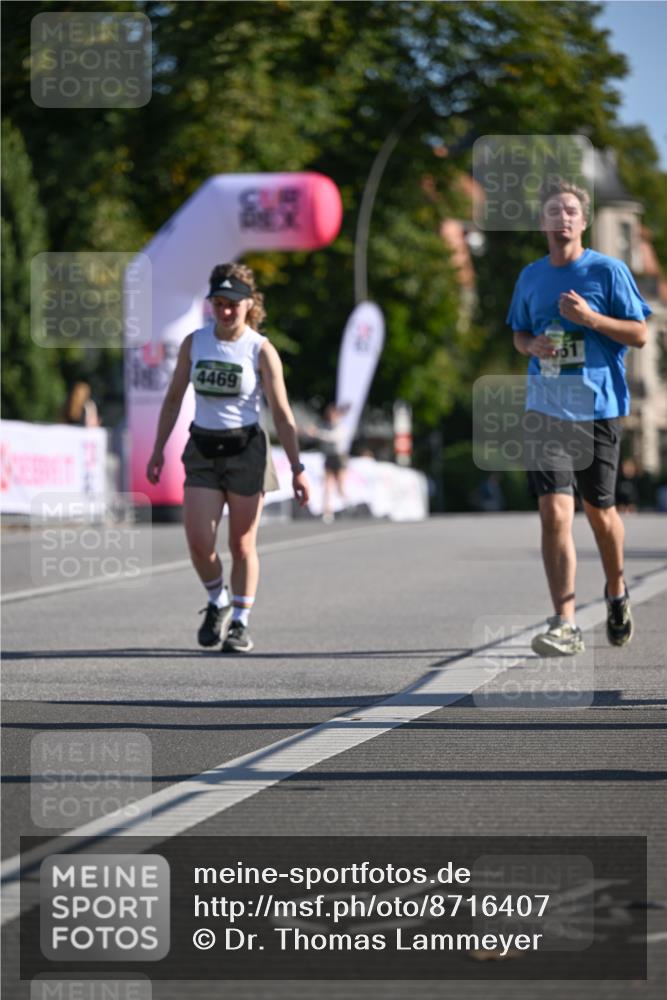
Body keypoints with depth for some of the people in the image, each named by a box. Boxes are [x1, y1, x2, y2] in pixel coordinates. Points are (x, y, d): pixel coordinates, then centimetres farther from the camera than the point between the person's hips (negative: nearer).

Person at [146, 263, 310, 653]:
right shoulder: (194, 342, 2)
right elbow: (174, 398, 11)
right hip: (202, 449, 2)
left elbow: (282, 414, -6)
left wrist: (297, 468, -9)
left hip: (245, 449, -2)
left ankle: (240, 622, 15)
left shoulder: (262, 350, -7)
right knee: (199, 542, -8)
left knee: (243, 545, 2)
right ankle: (218, 602, 18)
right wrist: (158, 450, 7)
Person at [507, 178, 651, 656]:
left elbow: (640, 334, -4)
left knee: (599, 511, 10)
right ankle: (565, 624, -13)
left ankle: (617, 592, 39)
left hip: (599, 408, -2)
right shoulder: (531, 277, 8)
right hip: (545, 408, 2)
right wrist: (533, 345, -3)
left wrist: (589, 317, -18)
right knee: (554, 512, -12)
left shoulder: (608, 270, -3)